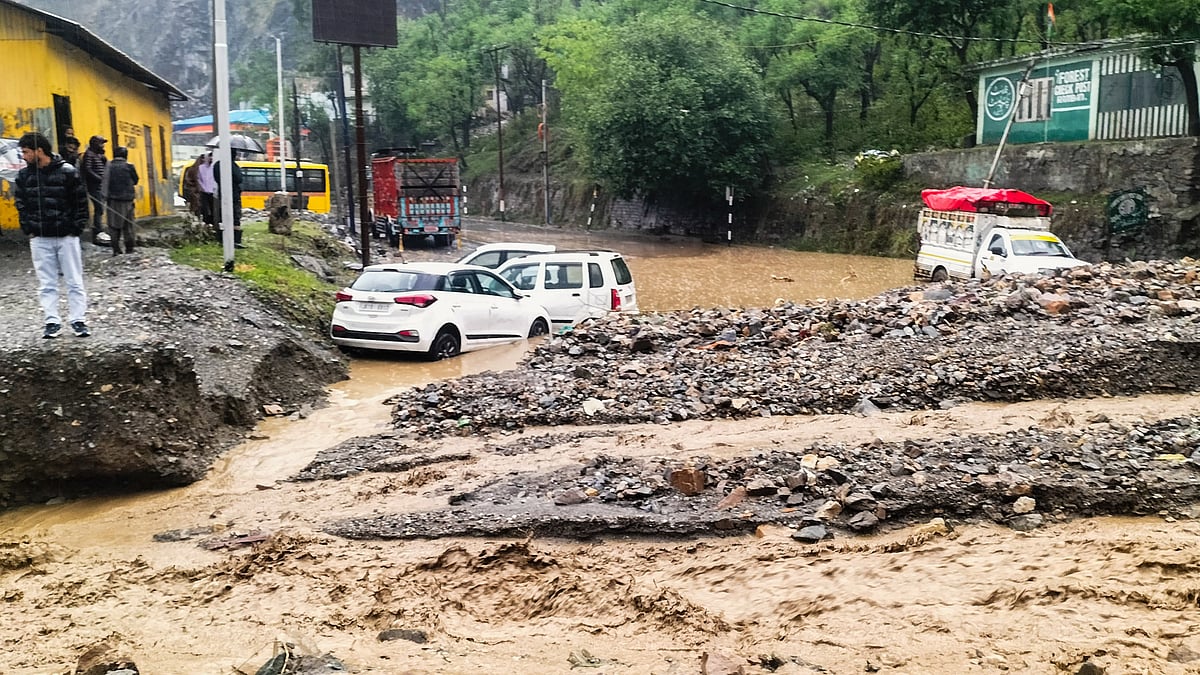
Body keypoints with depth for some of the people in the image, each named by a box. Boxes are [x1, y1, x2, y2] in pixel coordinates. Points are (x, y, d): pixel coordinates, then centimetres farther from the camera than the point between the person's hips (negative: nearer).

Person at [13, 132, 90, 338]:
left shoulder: (68, 172, -6)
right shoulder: (24, 175, 4)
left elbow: (81, 202, -2)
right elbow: (20, 204, 12)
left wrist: (76, 229, -6)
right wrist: (28, 229, 2)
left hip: (67, 236, -3)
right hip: (39, 238, 3)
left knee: (74, 281, 3)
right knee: (46, 284, 5)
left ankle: (78, 320, 10)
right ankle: (52, 321, 11)